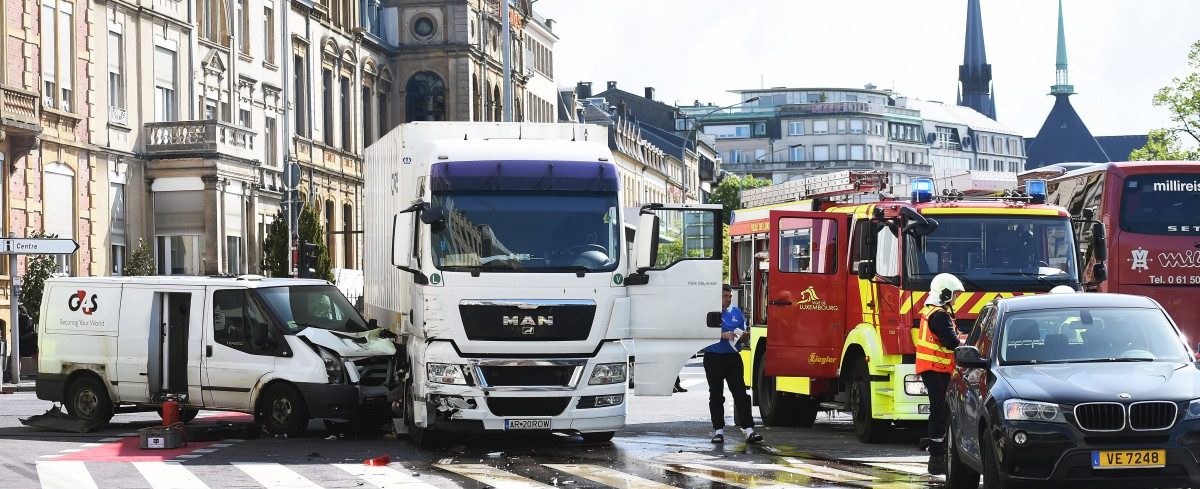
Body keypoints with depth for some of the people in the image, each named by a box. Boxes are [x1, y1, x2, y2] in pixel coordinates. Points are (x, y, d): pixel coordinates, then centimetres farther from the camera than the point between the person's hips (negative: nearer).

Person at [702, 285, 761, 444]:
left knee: (740, 394, -5)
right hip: (713, 358, -3)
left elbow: (743, 332, 21)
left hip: (733, 358, 3)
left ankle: (749, 431, -12)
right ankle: (718, 430, 12)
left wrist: (741, 335, -2)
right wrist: (723, 335, -20)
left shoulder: (736, 311, 12)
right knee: (716, 396, 6)